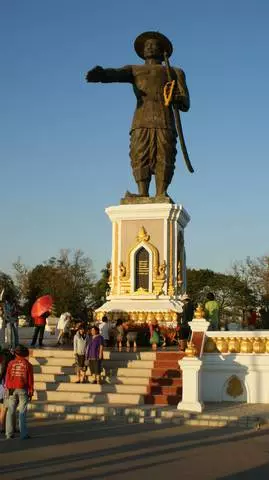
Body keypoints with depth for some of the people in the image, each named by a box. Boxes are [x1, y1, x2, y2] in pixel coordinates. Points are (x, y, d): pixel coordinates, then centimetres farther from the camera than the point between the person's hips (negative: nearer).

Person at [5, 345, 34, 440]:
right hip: (23, 390, -2)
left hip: (12, 390, 2)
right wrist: (31, 392, 2)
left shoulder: (11, 363, 1)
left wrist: (7, 388, 8)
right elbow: (30, 379, -3)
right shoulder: (27, 364, -2)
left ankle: (9, 433, 7)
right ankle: (23, 434, -3)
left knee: (11, 411, 8)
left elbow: (7, 377, 0)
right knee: (22, 412, 0)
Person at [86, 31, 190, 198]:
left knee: (164, 158, -15)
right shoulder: (133, 70, 29)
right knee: (140, 156, -15)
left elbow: (185, 104, 17)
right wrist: (101, 74, -20)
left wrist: (175, 98, -8)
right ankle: (143, 194, -23)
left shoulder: (175, 73, 28)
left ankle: (161, 194, -22)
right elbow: (115, 73, 4)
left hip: (165, 121, 0)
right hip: (141, 121, 1)